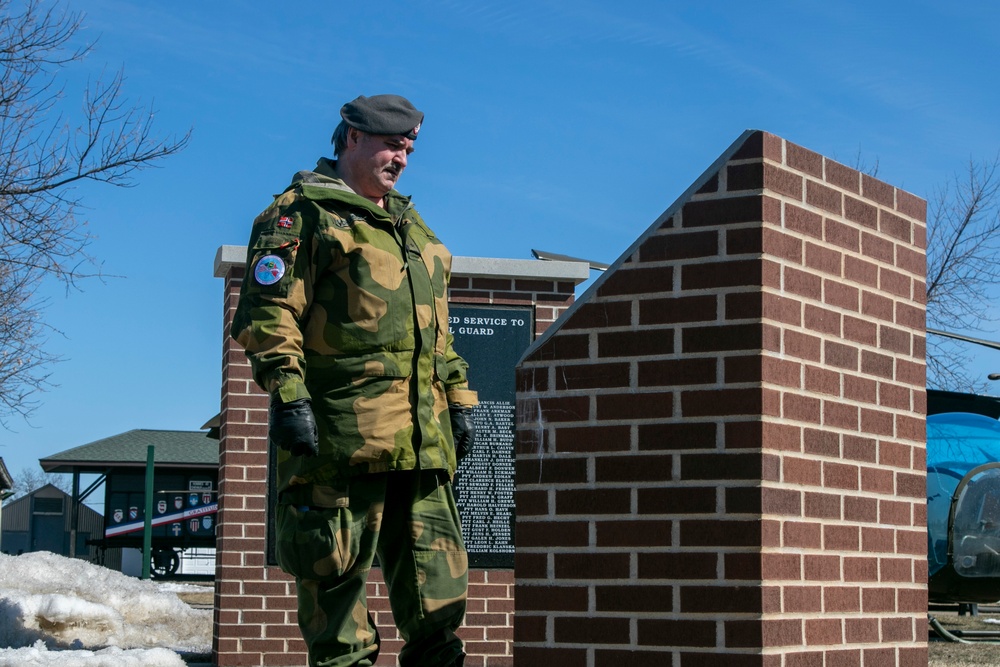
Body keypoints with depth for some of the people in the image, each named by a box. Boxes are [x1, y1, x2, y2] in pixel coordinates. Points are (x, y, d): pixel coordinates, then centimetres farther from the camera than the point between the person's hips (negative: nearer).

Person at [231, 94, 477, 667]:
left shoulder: (413, 226, 27)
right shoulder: (303, 213, 1)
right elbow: (269, 311, -9)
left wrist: (459, 398, 22)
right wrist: (286, 394, -19)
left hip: (422, 435, 7)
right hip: (342, 425, -7)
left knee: (437, 575, 5)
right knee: (336, 572, -3)